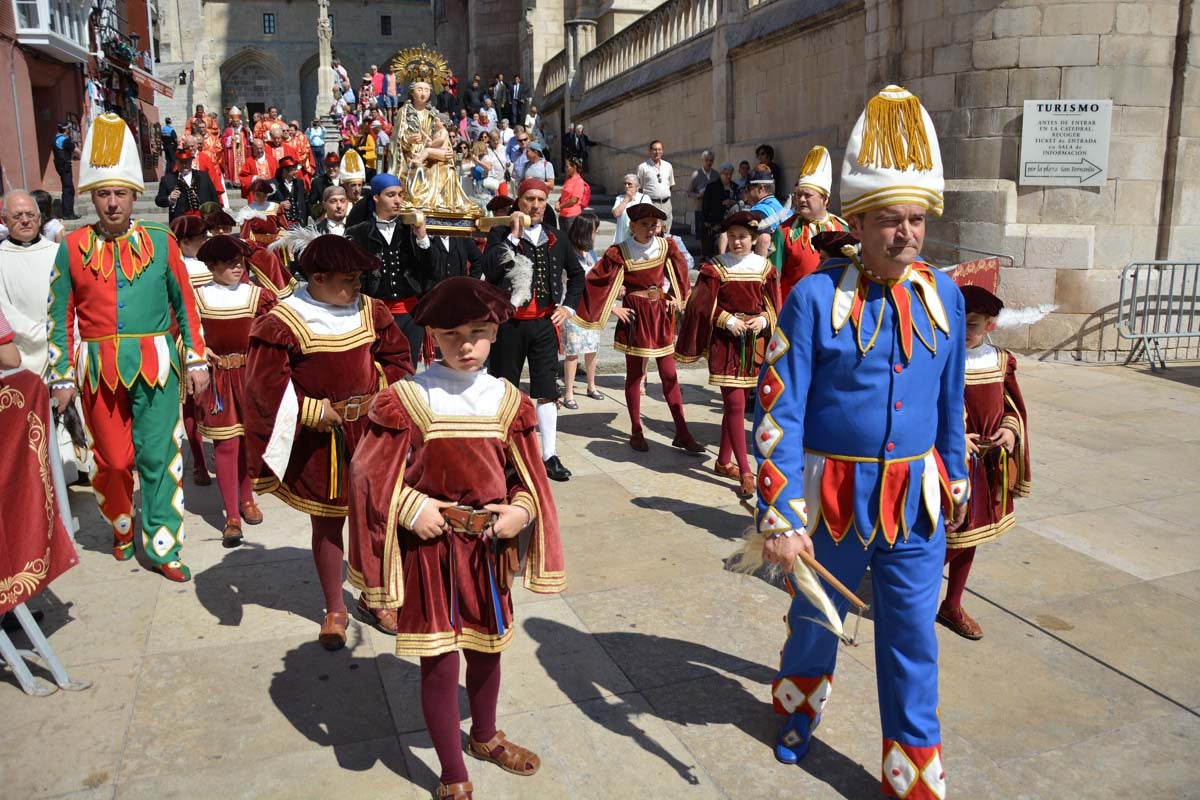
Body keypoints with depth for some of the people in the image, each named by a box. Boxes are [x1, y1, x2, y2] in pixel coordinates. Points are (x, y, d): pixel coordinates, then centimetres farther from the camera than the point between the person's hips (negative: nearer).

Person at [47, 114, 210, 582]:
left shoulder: (160, 241, 2)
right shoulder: (73, 247, 3)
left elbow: (186, 304, 6)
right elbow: (62, 317, 6)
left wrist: (196, 360, 3)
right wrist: (63, 377, 4)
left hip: (156, 365, -1)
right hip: (100, 369, 1)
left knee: (158, 456, 1)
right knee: (112, 459, 9)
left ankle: (162, 548, 12)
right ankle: (122, 530, 35)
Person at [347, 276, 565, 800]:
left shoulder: (508, 400, -1)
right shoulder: (408, 400, -11)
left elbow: (528, 479, 5)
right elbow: (369, 472, -8)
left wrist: (521, 511, -12)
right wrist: (411, 508, -18)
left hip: (488, 546, 4)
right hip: (429, 547, -3)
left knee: (486, 648, 20)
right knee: (439, 660, 3)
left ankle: (484, 738, 48)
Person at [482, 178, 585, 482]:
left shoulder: (556, 238, 10)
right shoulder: (501, 234, -2)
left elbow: (577, 274, 22)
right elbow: (490, 269, -20)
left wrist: (568, 307, 10)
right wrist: (513, 235, -18)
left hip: (545, 323, 3)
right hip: (509, 322, -3)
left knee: (547, 390, 2)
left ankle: (549, 455, 8)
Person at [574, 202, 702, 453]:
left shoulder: (666, 246, -1)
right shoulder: (620, 253, -12)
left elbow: (679, 271, 17)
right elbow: (596, 281, -12)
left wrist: (674, 297, 8)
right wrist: (613, 308, -10)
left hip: (661, 314, 3)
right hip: (635, 316, -3)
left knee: (669, 374, 6)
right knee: (634, 374, 7)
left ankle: (682, 433, 11)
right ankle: (636, 432, 18)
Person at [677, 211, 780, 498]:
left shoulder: (765, 268, 4)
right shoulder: (716, 267, -4)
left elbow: (773, 305, 10)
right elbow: (703, 304, -4)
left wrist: (763, 320, -9)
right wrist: (727, 320, -15)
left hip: (754, 341, 3)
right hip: (725, 342, -3)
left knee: (734, 403, 12)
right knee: (735, 404, -7)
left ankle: (724, 461, 27)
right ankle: (745, 473, -3)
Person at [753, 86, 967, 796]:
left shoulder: (944, 296, 0)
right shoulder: (816, 297, -14)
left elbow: (952, 401, 12)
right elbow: (778, 413, -16)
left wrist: (954, 480, 16)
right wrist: (780, 517, -19)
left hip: (916, 501, 3)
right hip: (832, 495, -2)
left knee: (912, 640, 11)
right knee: (816, 619, 19)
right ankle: (801, 711, 49)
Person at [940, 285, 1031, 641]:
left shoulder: (1000, 361, 2)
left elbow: (1013, 407, 12)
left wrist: (1010, 429, -7)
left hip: (987, 465, 6)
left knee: (970, 538, 17)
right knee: (950, 541, -2)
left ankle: (952, 606, 35)